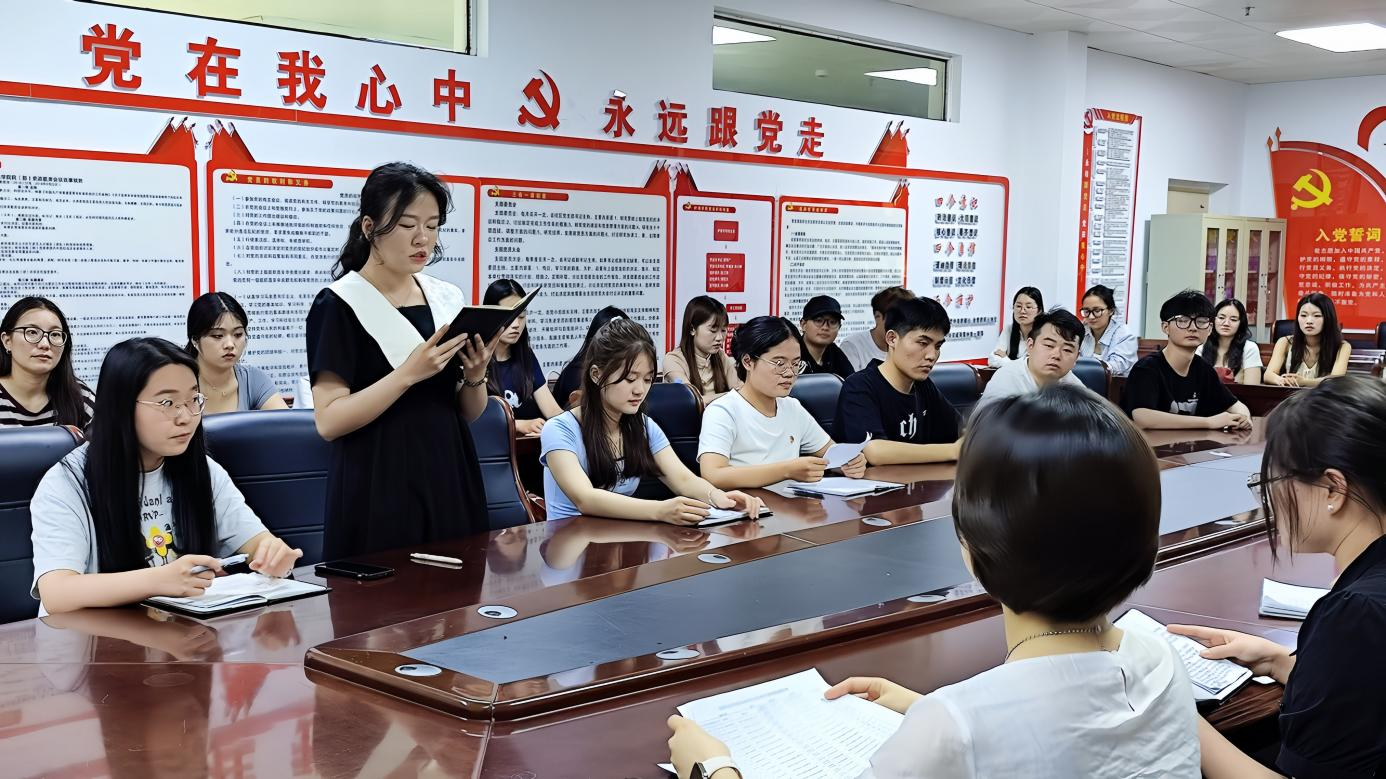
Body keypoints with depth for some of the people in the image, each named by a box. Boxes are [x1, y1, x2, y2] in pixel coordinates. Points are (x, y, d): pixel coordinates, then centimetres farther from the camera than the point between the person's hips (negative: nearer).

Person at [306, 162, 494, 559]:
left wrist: (475, 376, -7)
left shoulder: (448, 299, 8)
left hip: (449, 480, 5)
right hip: (379, 490, -5)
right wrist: (409, 373, -22)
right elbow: (329, 421, -15)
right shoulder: (339, 305, -8)